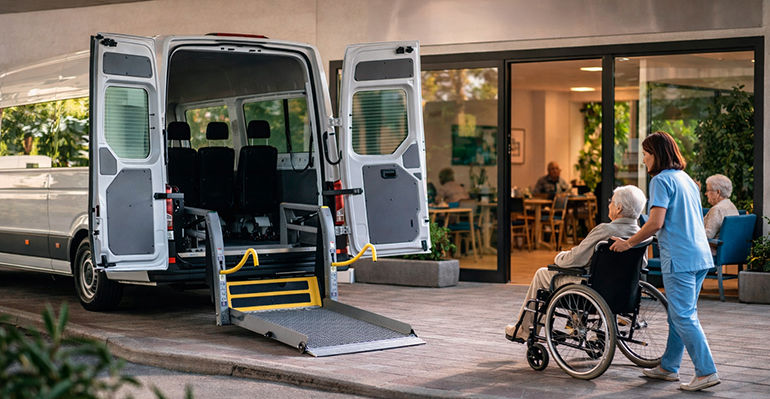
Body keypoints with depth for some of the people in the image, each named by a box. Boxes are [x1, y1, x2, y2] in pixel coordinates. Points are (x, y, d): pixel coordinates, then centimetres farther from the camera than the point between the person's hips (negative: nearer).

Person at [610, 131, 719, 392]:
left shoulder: (661, 180, -9)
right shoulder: (686, 179, 18)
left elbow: (655, 223, -18)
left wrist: (629, 243, -7)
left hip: (680, 258, -9)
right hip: (700, 254, 9)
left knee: (684, 317, -6)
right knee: (679, 314, 14)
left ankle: (706, 372, -8)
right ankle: (668, 367, 22)